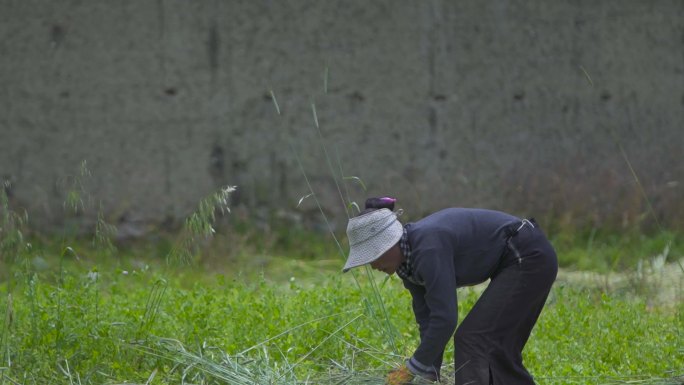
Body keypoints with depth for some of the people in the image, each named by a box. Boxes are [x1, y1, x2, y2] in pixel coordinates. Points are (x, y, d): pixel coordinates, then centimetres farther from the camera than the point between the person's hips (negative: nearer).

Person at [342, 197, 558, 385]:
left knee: (473, 340, -12)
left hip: (528, 258, -10)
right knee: (497, 347, 15)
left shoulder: (429, 249, -27)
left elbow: (445, 318, -29)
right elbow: (427, 319, 6)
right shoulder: (407, 259, 1)